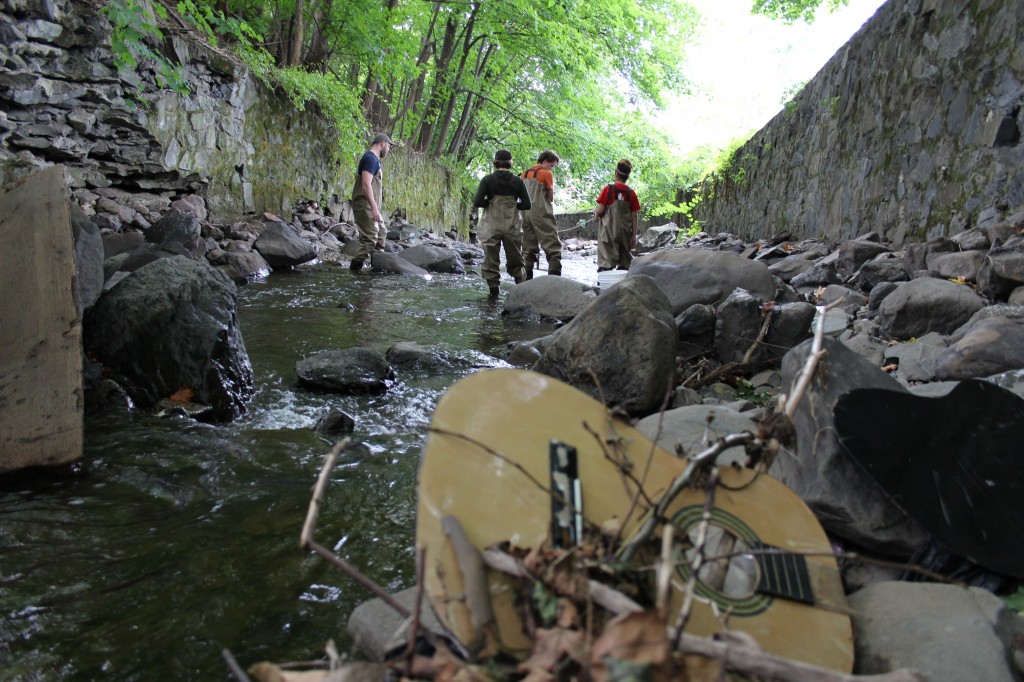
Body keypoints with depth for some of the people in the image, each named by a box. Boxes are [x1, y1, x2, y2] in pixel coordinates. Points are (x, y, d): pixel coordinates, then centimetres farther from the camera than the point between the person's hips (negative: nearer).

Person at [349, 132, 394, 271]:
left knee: (381, 232, 17)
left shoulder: (375, 159, 19)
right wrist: (374, 208, -26)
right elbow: (366, 184, -22)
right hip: (365, 204, -11)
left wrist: (375, 208, 21)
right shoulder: (370, 158, -12)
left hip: (370, 206, 11)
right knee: (371, 237, -14)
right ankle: (355, 266, -11)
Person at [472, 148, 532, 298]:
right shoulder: (517, 180, 0)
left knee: (491, 260, 8)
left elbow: (477, 202, -11)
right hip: (512, 227, 2)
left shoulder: (488, 179, -5)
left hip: (491, 227, -2)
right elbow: (526, 204, -1)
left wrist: (490, 203, 6)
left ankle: (494, 291, 7)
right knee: (515, 261, 15)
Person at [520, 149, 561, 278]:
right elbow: (551, 197, -3)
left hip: (526, 213, 7)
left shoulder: (525, 173, 14)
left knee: (529, 248, 11)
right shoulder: (546, 173, -5)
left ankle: (527, 279, 9)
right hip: (541, 214, -7)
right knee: (553, 247, -6)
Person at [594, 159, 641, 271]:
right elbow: (634, 217, 2)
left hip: (609, 230, -3)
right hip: (625, 232, 3)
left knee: (607, 261, -1)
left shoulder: (608, 189, -8)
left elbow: (600, 210, -9)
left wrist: (596, 215, 13)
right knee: (625, 261, 12)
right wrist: (634, 236, 7)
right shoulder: (631, 193, 2)